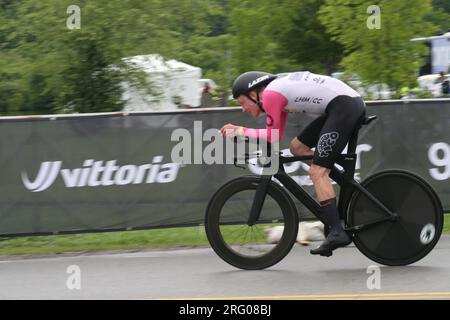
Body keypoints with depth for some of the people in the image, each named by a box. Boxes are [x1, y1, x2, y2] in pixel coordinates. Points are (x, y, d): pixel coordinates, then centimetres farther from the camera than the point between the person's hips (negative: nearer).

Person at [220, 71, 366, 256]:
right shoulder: (279, 89, 22)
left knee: (316, 172, -10)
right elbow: (277, 134, 23)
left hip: (344, 106, -10)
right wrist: (239, 130, 19)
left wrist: (241, 132, 6)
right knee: (297, 147, 16)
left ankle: (337, 232, -15)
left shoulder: (270, 94, -7)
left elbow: (272, 136, -4)